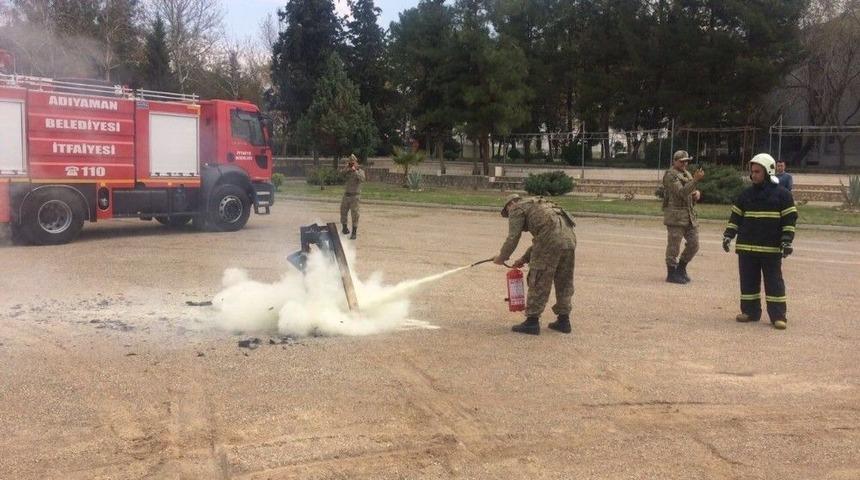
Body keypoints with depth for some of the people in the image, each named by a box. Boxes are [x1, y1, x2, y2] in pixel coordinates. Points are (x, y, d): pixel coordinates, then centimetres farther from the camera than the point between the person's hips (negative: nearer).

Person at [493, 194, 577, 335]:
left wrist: (501, 257, 14)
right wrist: (524, 259, 35)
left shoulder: (517, 209, 10)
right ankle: (563, 320, 22)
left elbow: (513, 238, 1)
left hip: (551, 241, -8)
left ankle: (532, 322, 3)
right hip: (569, 238, 8)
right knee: (564, 283, 16)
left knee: (538, 283, 0)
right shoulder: (539, 206, 35)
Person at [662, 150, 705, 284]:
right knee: (674, 246, -2)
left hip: (690, 216, 8)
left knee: (693, 244, 8)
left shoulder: (687, 174, 19)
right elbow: (681, 192, -21)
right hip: (675, 216, -8)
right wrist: (695, 180, -29)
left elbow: (691, 191, 27)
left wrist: (697, 193, 3)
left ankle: (681, 268, 25)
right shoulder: (670, 175, -9)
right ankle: (672, 274, 6)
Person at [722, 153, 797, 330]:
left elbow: (789, 220, -4)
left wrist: (787, 241, -11)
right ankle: (750, 311, 16)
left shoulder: (782, 194, -2)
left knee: (774, 282, -1)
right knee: (748, 282, 7)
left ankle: (778, 315, 2)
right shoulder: (746, 194, 10)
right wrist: (728, 235, 2)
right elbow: (735, 217, 13)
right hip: (746, 247, 4)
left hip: (771, 249, -4)